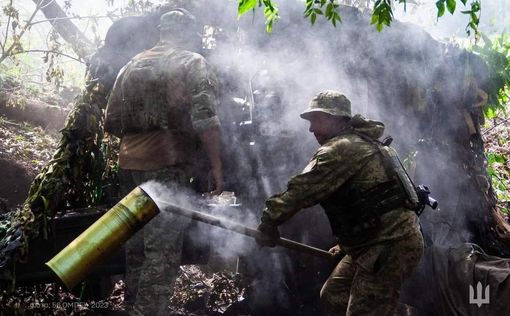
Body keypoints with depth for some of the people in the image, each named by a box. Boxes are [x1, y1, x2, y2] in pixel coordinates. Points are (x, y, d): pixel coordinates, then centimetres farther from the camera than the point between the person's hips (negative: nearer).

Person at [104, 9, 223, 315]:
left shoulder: (132, 65, 17)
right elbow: (205, 120, -13)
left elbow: (112, 122, 18)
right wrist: (216, 167, -10)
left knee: (138, 242, 17)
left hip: (130, 164, 7)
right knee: (163, 249, -5)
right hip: (168, 167, -6)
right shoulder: (192, 63, -1)